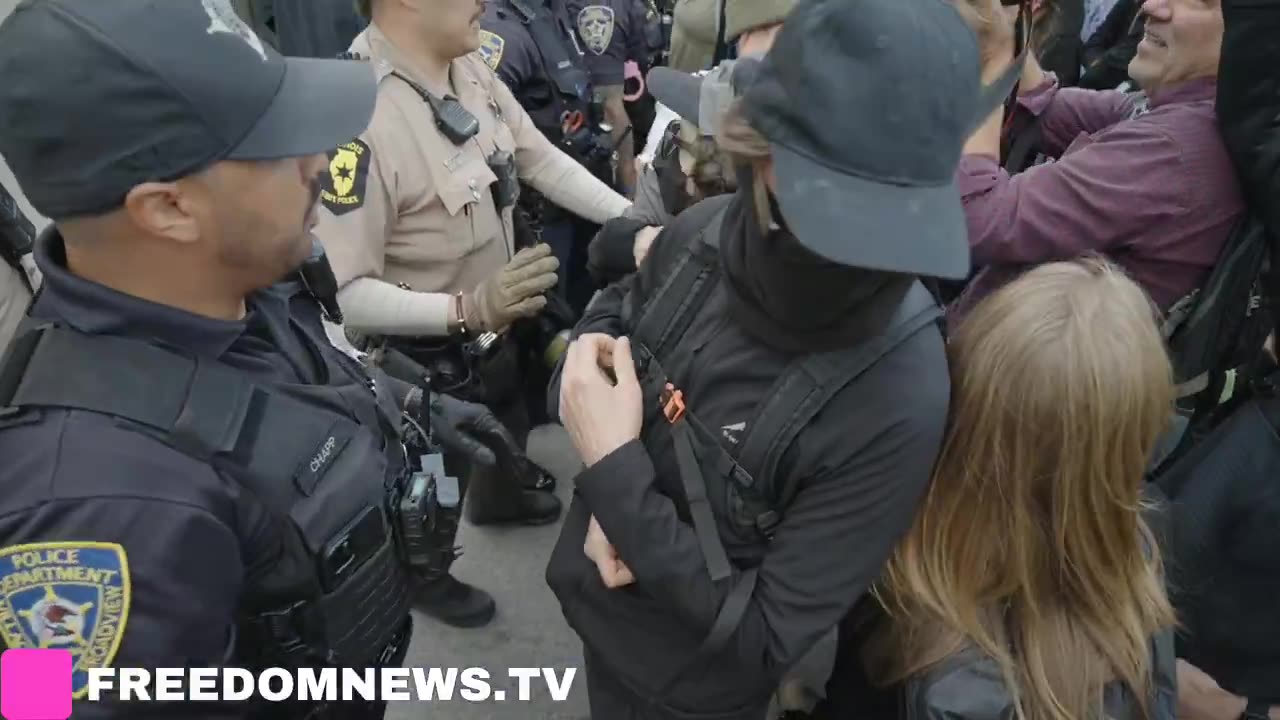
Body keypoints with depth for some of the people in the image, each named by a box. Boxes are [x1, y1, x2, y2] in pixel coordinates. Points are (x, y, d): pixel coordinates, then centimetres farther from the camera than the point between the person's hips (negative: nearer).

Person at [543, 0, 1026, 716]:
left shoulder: (898, 402, -33)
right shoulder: (701, 234, -20)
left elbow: (762, 641, -26)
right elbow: (601, 334, 0)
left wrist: (616, 472, -30)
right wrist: (613, 503, -15)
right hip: (592, 598, 5)